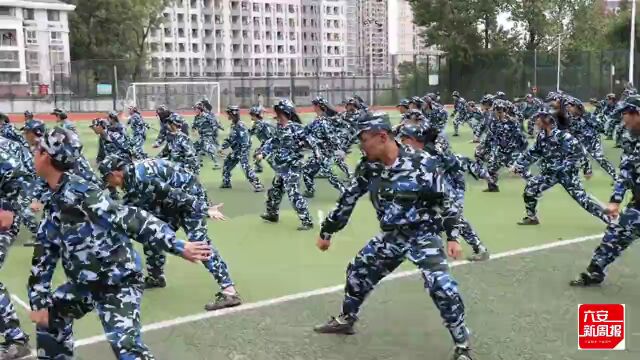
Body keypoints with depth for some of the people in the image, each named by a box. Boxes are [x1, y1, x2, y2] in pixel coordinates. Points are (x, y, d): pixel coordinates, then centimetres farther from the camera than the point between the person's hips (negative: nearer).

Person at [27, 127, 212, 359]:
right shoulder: (55, 202, 6)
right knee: (50, 315, 24)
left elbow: (130, 220, -28)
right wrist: (38, 302, 11)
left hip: (118, 282, -10)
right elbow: (45, 254, 11)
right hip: (86, 282, 10)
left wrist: (179, 247, -30)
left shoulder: (78, 192, -23)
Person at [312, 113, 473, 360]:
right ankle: (345, 320, 37)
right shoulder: (368, 167, -6)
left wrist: (452, 237, -17)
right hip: (390, 236, 6)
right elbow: (347, 201, 5)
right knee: (357, 272, 12)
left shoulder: (421, 163, -21)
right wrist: (326, 232, 11)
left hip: (423, 235, -6)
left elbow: (445, 200, -12)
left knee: (441, 287, -20)